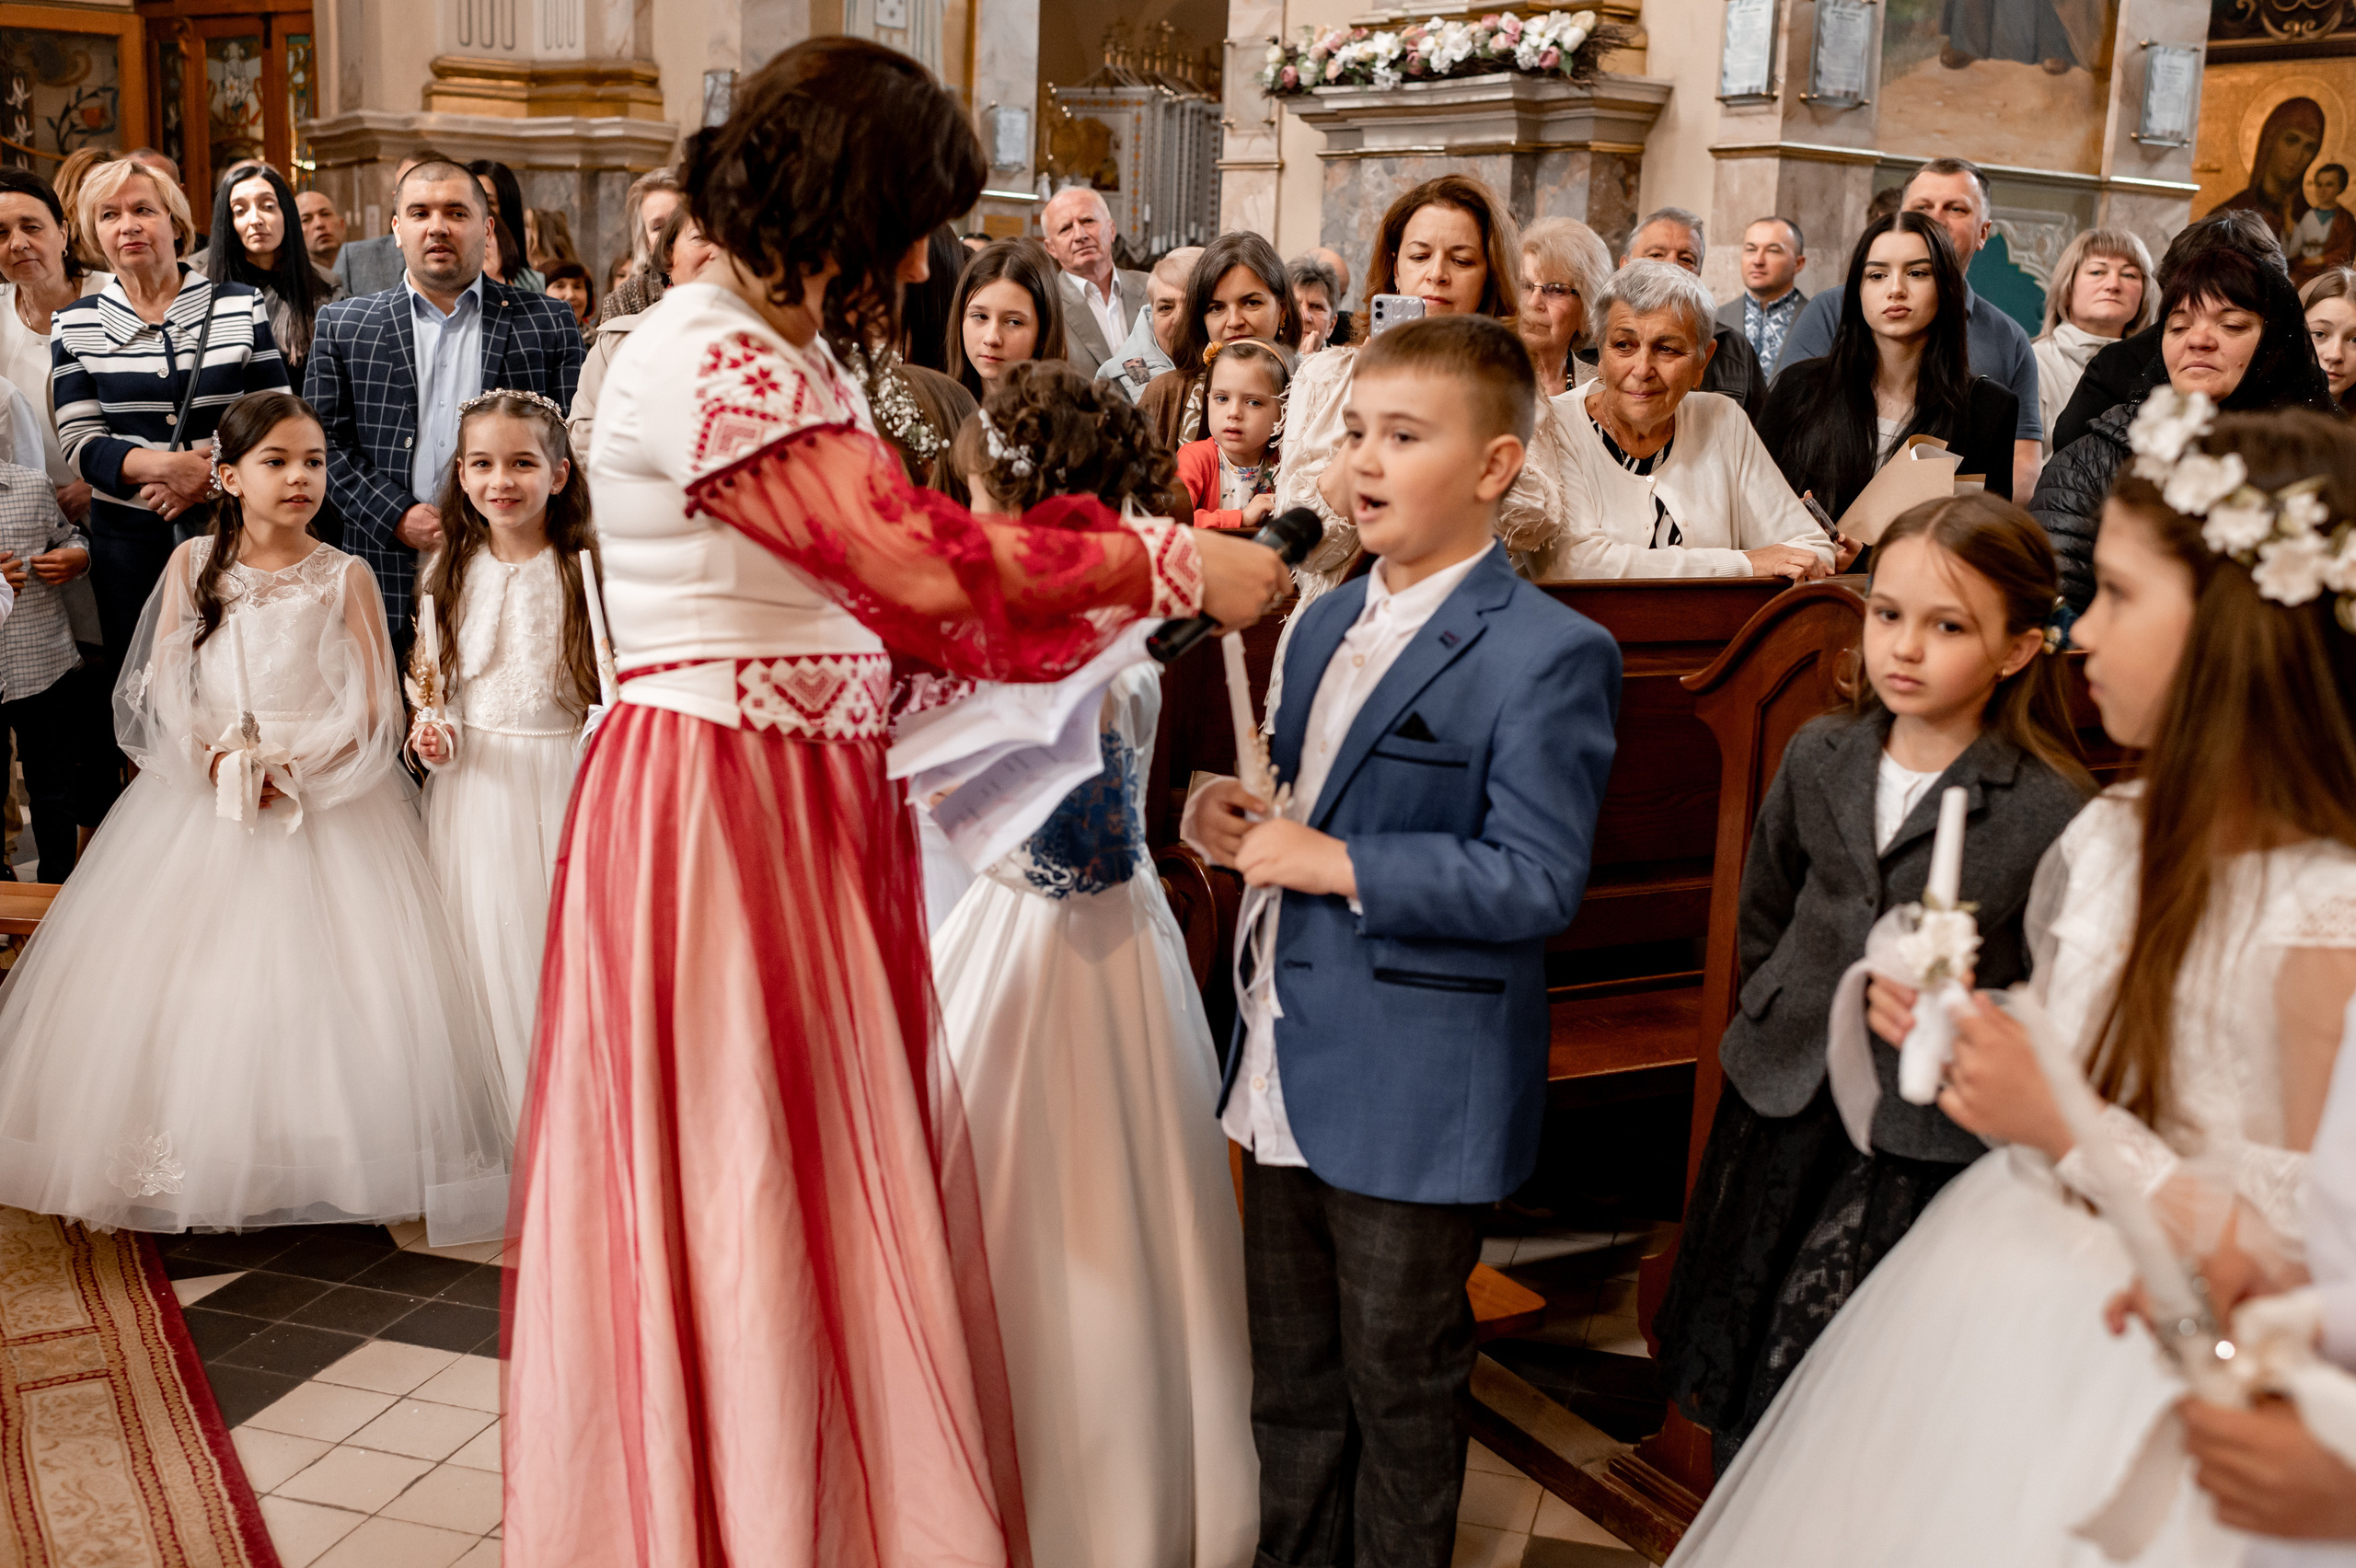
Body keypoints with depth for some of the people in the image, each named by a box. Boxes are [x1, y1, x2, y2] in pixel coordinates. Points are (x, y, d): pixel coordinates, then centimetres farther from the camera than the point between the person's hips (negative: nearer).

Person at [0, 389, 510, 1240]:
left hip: (324, 799, -2)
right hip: (204, 790, 2)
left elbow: (368, 708, -4)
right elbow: (164, 688, 4)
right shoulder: (193, 564, 7)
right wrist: (214, 756, -13)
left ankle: (317, 1162, -1)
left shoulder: (345, 577, 0)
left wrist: (289, 765, -16)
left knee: (317, 970, -9)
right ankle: (191, 1157, 9)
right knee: (189, 977, -1)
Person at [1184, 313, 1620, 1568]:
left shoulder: (1549, 655, -15)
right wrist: (1240, 822, 0)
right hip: (1288, 1075, 8)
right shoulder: (1326, 623, 11)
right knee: (1289, 1377, 20)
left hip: (1415, 1099, -7)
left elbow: (1537, 881, -21)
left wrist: (1336, 864, -23)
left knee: (1400, 1391, 11)